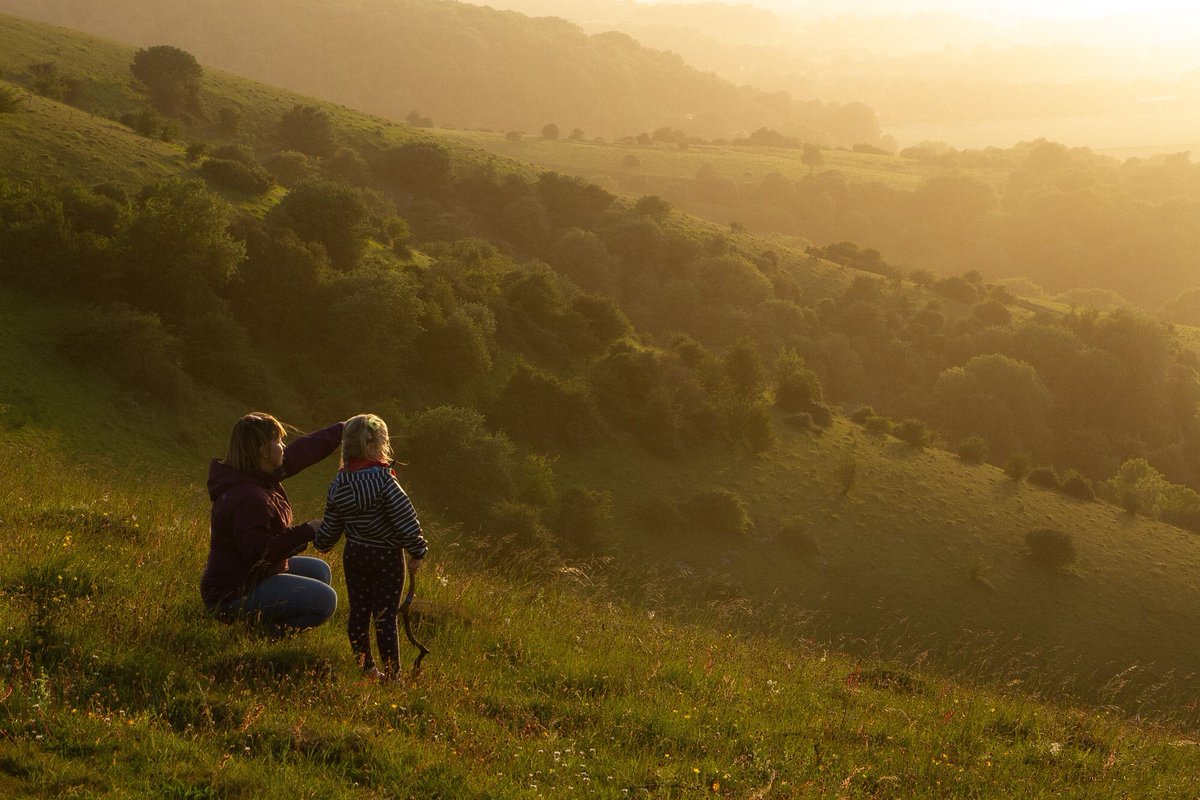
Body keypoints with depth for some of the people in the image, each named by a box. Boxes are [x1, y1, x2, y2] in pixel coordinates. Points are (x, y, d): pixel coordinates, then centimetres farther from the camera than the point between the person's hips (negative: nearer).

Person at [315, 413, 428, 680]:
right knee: (385, 616, -1)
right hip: (386, 557, -5)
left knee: (358, 612, 13)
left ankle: (365, 668, 20)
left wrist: (320, 542, 31)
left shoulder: (338, 485, 0)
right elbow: (405, 518, -21)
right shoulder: (384, 481, -19)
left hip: (354, 555, 6)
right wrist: (417, 551, -10)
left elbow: (331, 526, 10)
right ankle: (391, 672, 2)